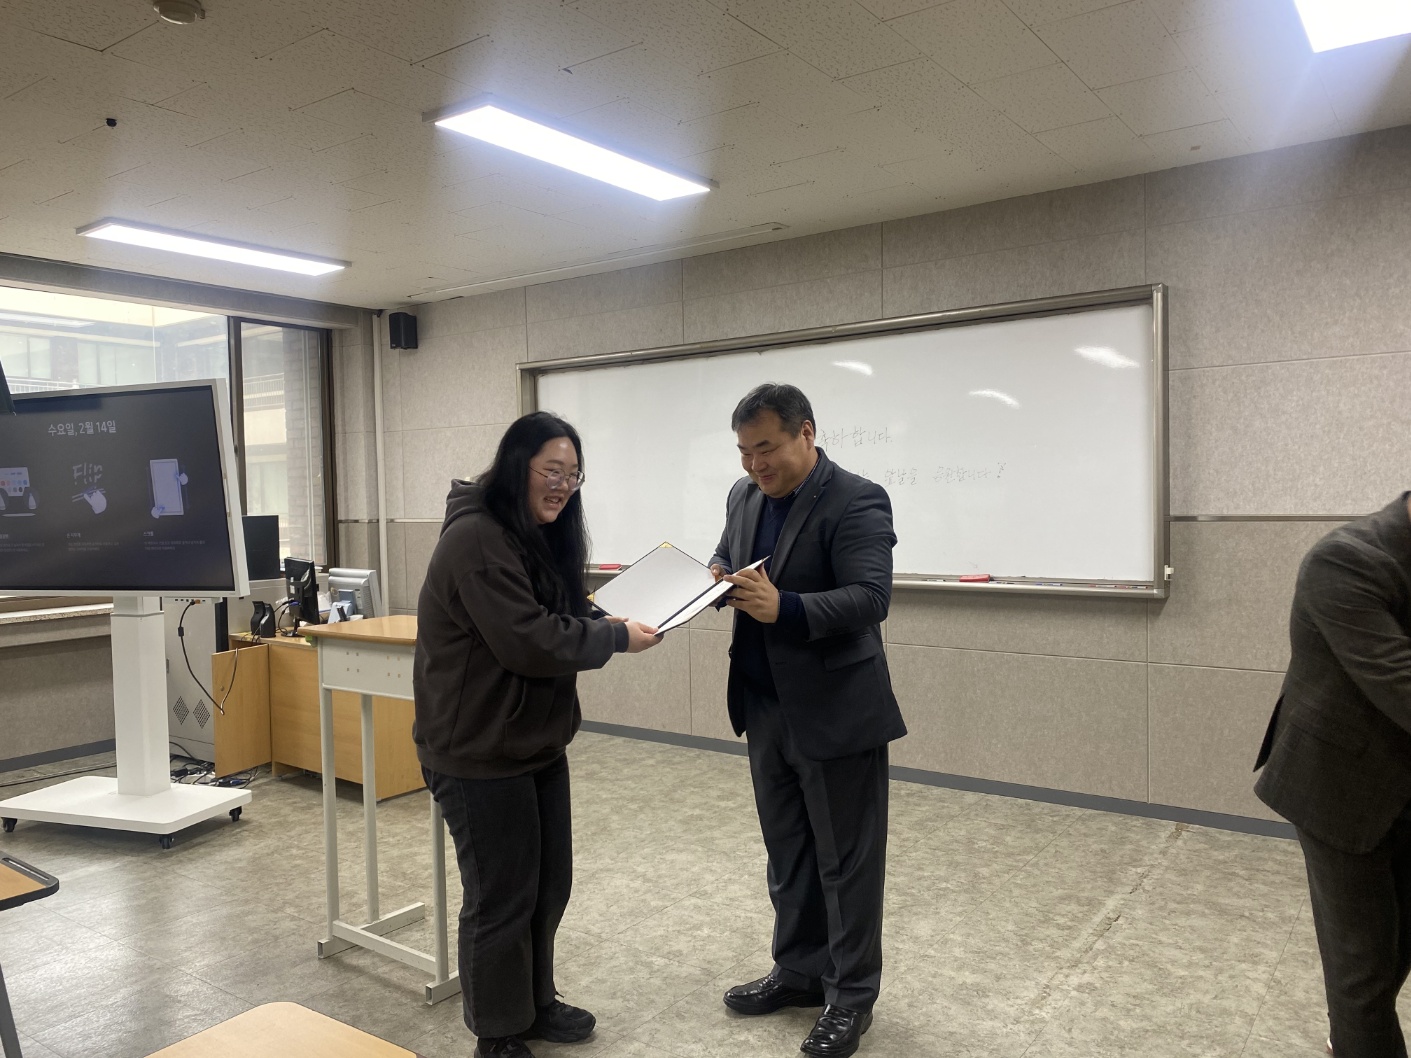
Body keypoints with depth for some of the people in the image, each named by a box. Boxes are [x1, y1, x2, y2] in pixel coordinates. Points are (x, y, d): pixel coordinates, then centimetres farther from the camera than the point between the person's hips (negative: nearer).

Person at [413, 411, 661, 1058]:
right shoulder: (475, 539, -21)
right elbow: (531, 641, -26)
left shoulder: (539, 536, 11)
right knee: (501, 896, 5)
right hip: (480, 750, -9)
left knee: (548, 883, 19)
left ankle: (536, 1002, 39)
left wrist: (609, 621, -5)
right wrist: (617, 637, -17)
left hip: (536, 739, 9)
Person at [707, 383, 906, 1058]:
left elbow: (871, 598, -23)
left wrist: (784, 608, -35)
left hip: (835, 712, -7)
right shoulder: (745, 496, 7)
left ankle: (851, 996, 23)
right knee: (786, 852, 19)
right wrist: (719, 574, -4)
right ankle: (800, 972, 35)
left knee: (845, 859, 7)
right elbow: (726, 557, 20)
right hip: (766, 708, 7)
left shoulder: (855, 502, -16)